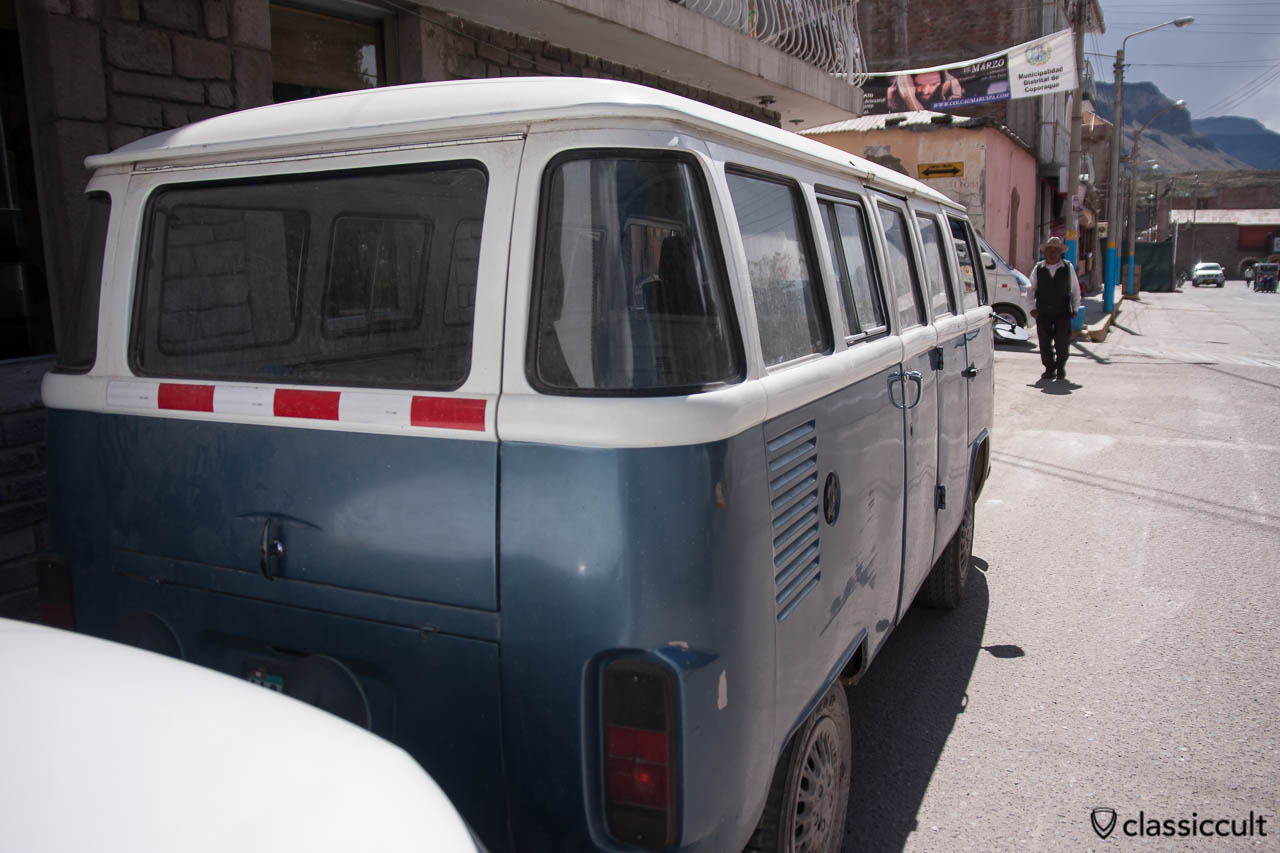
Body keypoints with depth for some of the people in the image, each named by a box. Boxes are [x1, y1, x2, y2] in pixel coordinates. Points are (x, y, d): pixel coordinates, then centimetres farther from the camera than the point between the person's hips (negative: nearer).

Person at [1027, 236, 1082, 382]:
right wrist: (1032, 307, 1)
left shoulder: (1068, 268, 5)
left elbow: (1075, 289, 11)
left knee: (1062, 341, -6)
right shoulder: (1038, 268, 6)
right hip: (1043, 312, 1)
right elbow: (1031, 289, 11)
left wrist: (1075, 308, 7)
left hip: (1062, 312, -1)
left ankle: (1061, 367, 13)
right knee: (1045, 342, 0)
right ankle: (1049, 369, 13)